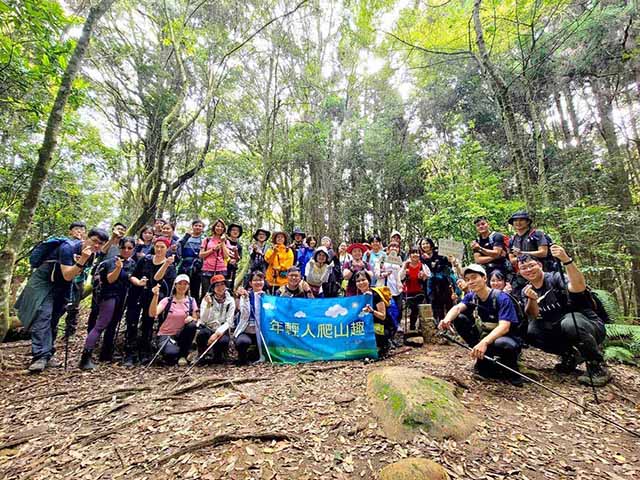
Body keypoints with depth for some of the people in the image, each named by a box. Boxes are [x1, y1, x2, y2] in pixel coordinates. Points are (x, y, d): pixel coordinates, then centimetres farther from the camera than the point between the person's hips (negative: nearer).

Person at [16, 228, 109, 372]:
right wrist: (81, 260, -40)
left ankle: (47, 355, 16)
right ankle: (40, 357, -20)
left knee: (53, 319, 10)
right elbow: (67, 276, -29)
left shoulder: (92, 255, -4)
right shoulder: (68, 247, -25)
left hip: (62, 286, 7)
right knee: (43, 316, -18)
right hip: (43, 282, -7)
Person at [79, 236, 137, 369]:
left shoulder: (132, 263, 10)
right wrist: (118, 267, -36)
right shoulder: (113, 261, -10)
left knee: (112, 326, 13)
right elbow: (110, 279, -22)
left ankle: (106, 354, 22)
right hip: (110, 295, -7)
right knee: (101, 325, -15)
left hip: (122, 298, 7)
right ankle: (85, 357, -15)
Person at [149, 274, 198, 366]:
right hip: (165, 335, -3)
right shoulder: (167, 300, -4)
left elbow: (196, 319, 0)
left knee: (192, 325, -30)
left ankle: (182, 355, -9)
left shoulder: (191, 301, 1)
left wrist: (191, 319, -24)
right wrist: (156, 296, -31)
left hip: (182, 335, 3)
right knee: (171, 353, -35)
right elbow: (152, 314, -20)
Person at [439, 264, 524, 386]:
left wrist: (484, 342, -52)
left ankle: (511, 369, -3)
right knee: (459, 318, -14)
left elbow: (504, 327, -35)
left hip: (508, 337, -5)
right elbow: (457, 308, -23)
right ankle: (483, 358, -2)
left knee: (501, 344, -41)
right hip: (487, 334, 6)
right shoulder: (471, 296, -4)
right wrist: (447, 319, -47)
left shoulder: (502, 298, -22)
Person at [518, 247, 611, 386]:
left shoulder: (556, 277, -14)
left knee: (569, 321, -37)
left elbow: (579, 287, -37)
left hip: (590, 326, -5)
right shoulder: (526, 290, 1)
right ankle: (571, 355, 4)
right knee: (531, 331, -21)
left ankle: (598, 367, -12)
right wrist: (531, 299, -31)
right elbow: (533, 317, -12)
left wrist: (567, 260, -49)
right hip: (559, 332, 5)